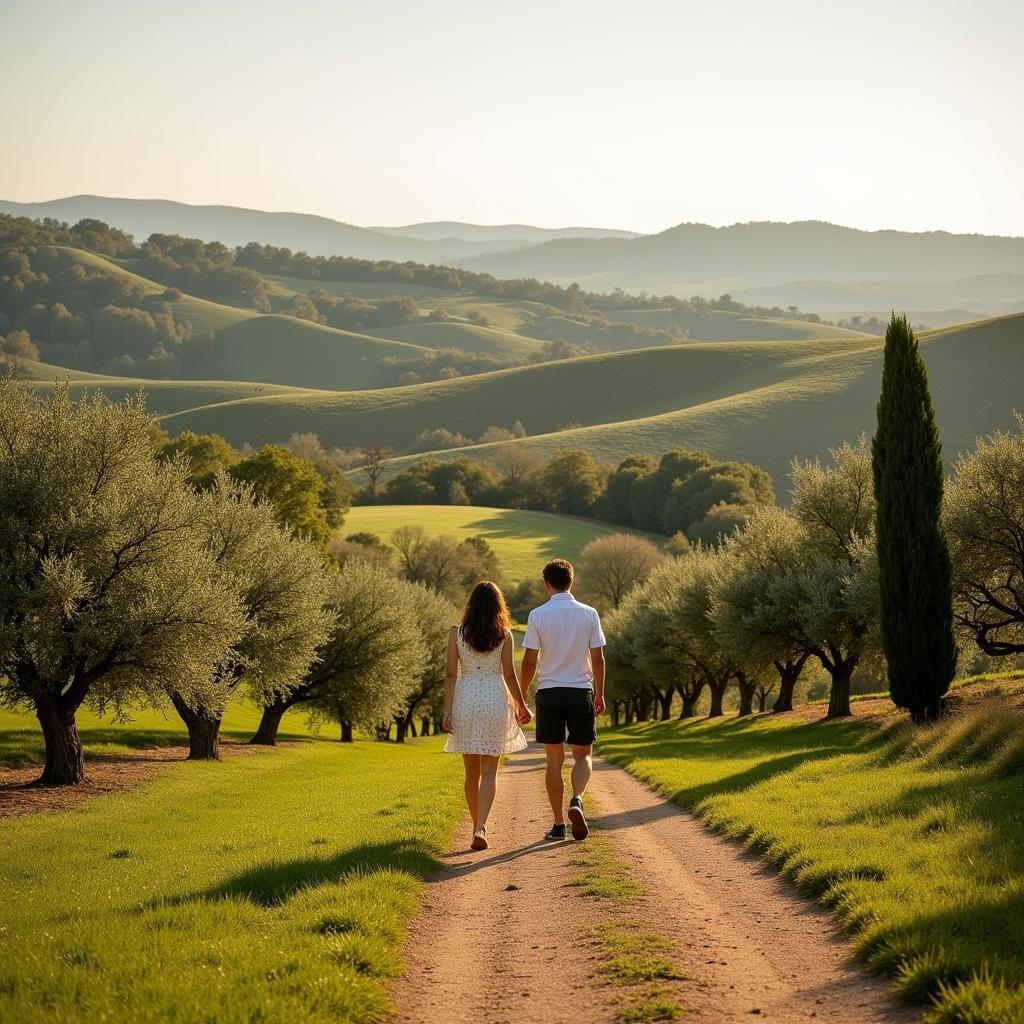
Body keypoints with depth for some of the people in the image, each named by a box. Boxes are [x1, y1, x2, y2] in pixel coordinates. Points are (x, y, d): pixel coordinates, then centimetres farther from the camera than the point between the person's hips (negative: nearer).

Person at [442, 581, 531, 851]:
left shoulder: (456, 633, -1)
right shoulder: (504, 635, -3)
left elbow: (451, 674, -3)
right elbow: (509, 675, -2)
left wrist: (447, 711, -2)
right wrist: (522, 706, 10)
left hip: (465, 699, 1)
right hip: (495, 700, -1)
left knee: (472, 770, 14)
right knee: (489, 771, 1)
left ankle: (477, 825, 22)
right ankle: (480, 827, -15)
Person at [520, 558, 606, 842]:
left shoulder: (538, 615, -4)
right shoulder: (589, 614, -1)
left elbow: (529, 661, -4)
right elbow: (598, 659, 0)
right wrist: (600, 694, 12)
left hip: (549, 692, 0)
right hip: (581, 691, 0)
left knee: (554, 759, 8)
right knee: (583, 755, 11)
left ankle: (558, 824, 8)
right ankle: (577, 801, -17)